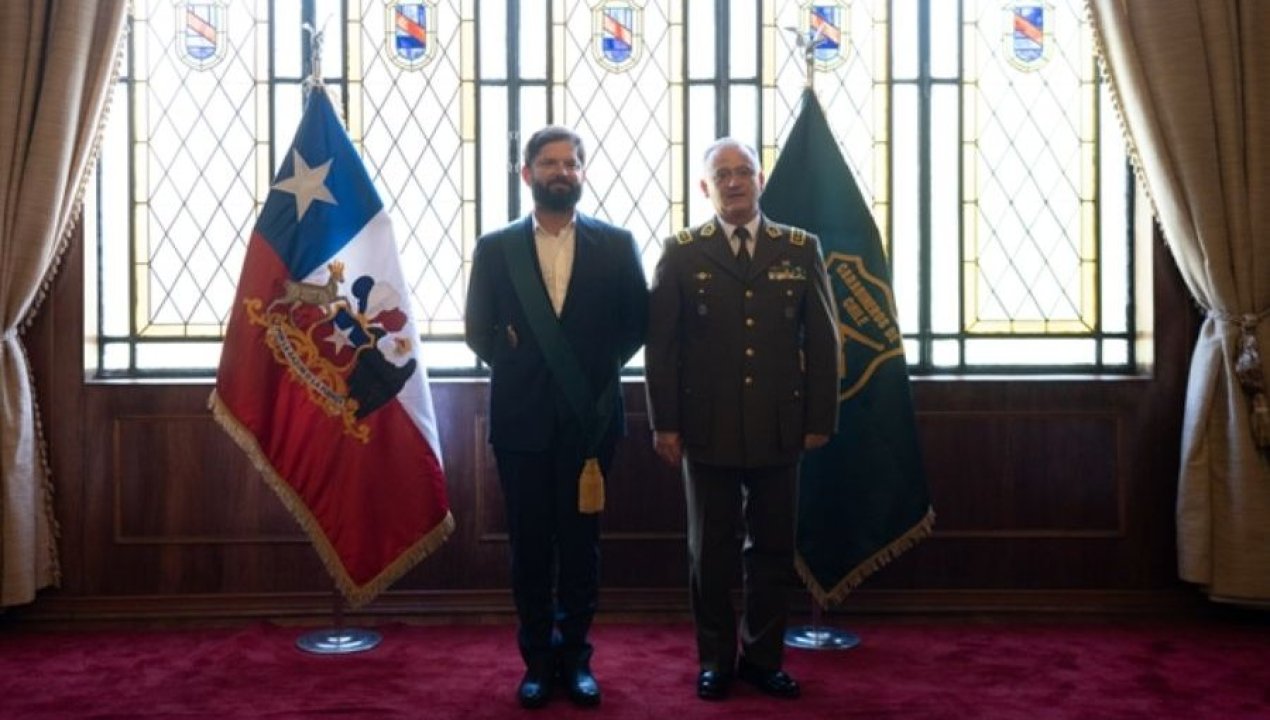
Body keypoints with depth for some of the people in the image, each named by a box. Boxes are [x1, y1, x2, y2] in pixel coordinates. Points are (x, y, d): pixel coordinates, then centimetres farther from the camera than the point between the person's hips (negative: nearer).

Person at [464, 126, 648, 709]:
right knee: (530, 546, 8)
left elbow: (636, 323, 5)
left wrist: (598, 371, 0)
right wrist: (516, 367, 2)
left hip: (590, 417, 0)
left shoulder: (616, 244, 1)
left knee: (581, 543, 9)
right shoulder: (495, 248, 2)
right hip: (521, 419, 0)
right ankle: (537, 661, 21)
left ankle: (575, 658, 22)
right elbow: (478, 329, 7)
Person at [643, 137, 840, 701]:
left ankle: (763, 657, 26)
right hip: (708, 430, -1)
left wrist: (820, 419, 1)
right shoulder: (682, 253, 0)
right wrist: (664, 424, -5)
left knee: (772, 549, 10)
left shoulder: (802, 249, 5)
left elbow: (822, 340, 5)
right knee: (710, 551, 9)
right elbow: (660, 345, -1)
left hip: (779, 429, 2)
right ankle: (715, 659, 24)